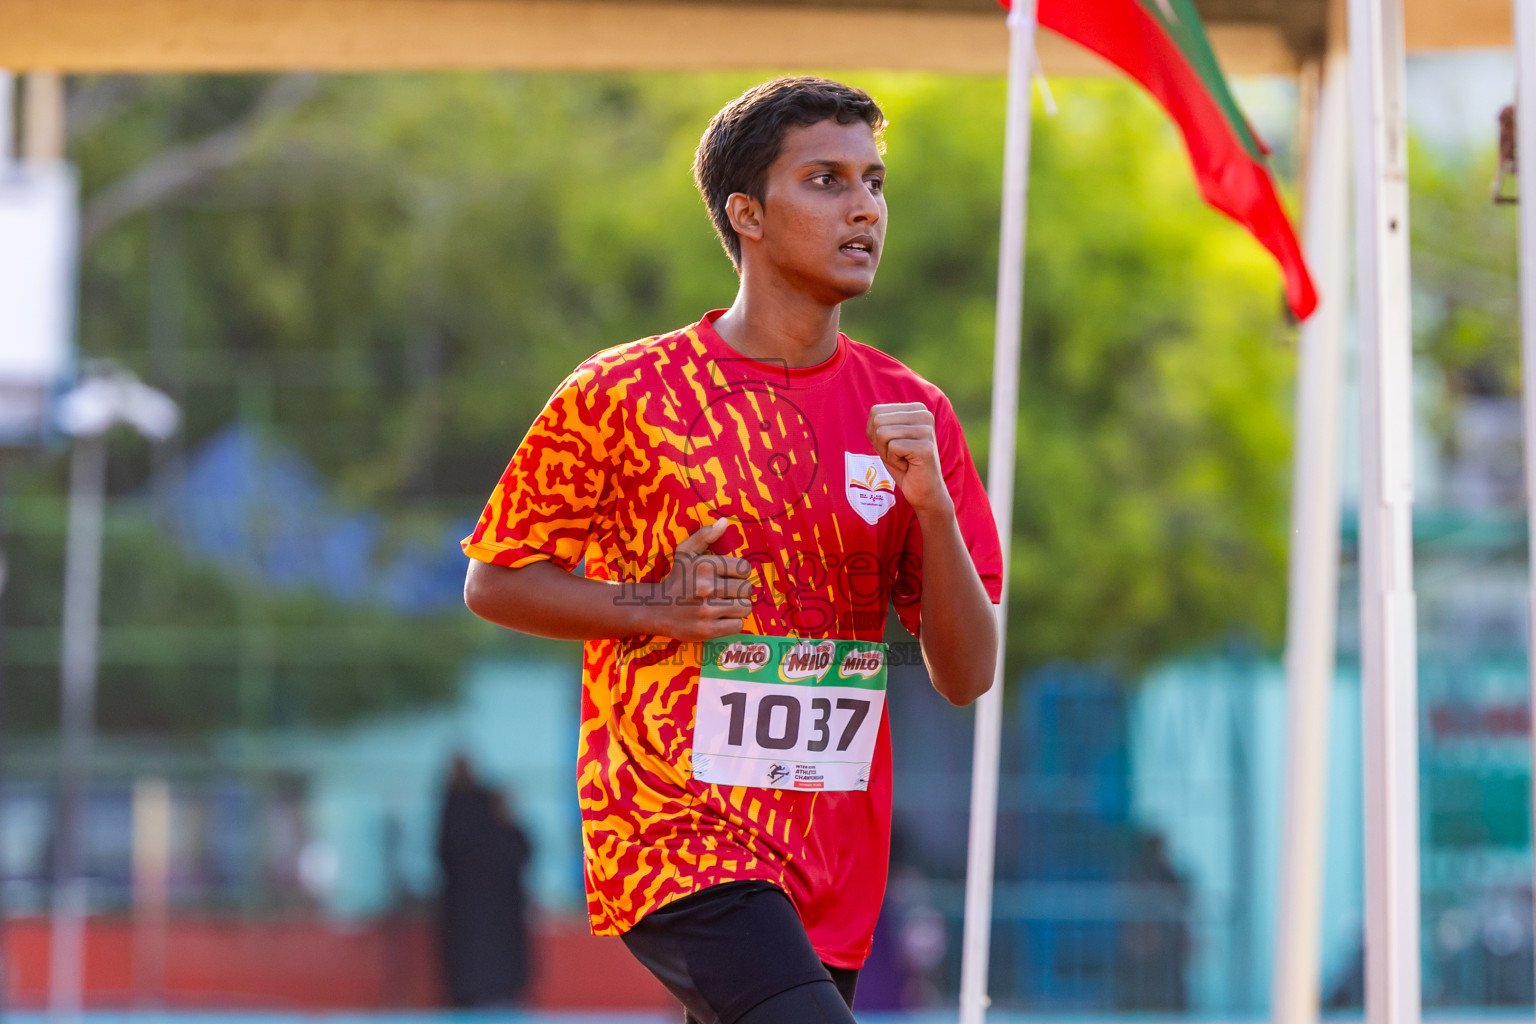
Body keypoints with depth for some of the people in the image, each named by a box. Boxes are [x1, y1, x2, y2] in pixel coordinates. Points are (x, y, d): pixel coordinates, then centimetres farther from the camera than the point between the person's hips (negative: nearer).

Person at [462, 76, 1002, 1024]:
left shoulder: (914, 416, 8)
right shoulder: (623, 396, -3)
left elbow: (967, 676, 5)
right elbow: (494, 582, 5)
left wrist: (931, 506, -11)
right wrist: (653, 606, -11)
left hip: (834, 872, 5)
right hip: (676, 832, -5)